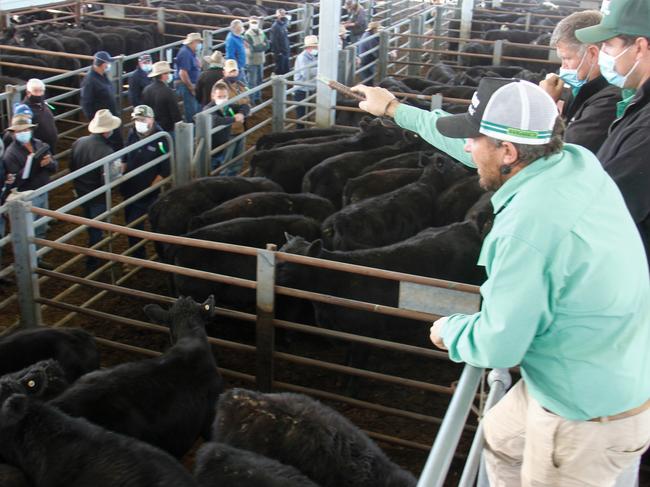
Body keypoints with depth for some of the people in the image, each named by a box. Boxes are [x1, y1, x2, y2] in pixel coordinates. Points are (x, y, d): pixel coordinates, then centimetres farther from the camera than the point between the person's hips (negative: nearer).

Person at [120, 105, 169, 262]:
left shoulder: (161, 139, -19)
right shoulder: (132, 134, 0)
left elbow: (165, 171, -18)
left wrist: (151, 188, -18)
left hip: (151, 194, -7)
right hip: (131, 191, 7)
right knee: (132, 225, 17)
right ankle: (137, 258, 36)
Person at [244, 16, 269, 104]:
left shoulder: (261, 33, 4)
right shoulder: (248, 34, -15)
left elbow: (267, 46, -2)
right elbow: (252, 48, -22)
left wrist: (257, 46, -16)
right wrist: (262, 45, -13)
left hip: (261, 60, 7)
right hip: (252, 61, -7)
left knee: (259, 80, 17)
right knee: (252, 81, -2)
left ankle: (258, 97, 31)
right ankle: (251, 100, 6)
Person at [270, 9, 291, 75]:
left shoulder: (284, 23, 5)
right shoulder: (275, 26, -20)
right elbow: (274, 41, -20)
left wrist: (288, 49, 14)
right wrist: (277, 52, -19)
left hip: (286, 51, 8)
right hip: (280, 53, -8)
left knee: (286, 69, 17)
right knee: (279, 70, 4)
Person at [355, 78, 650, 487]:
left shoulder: (527, 229, -33)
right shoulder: (577, 161, -7)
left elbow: (497, 346, -25)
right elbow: (483, 150, 10)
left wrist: (449, 331, -3)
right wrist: (397, 110, 20)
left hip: (589, 416, -9)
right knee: (503, 436, 28)